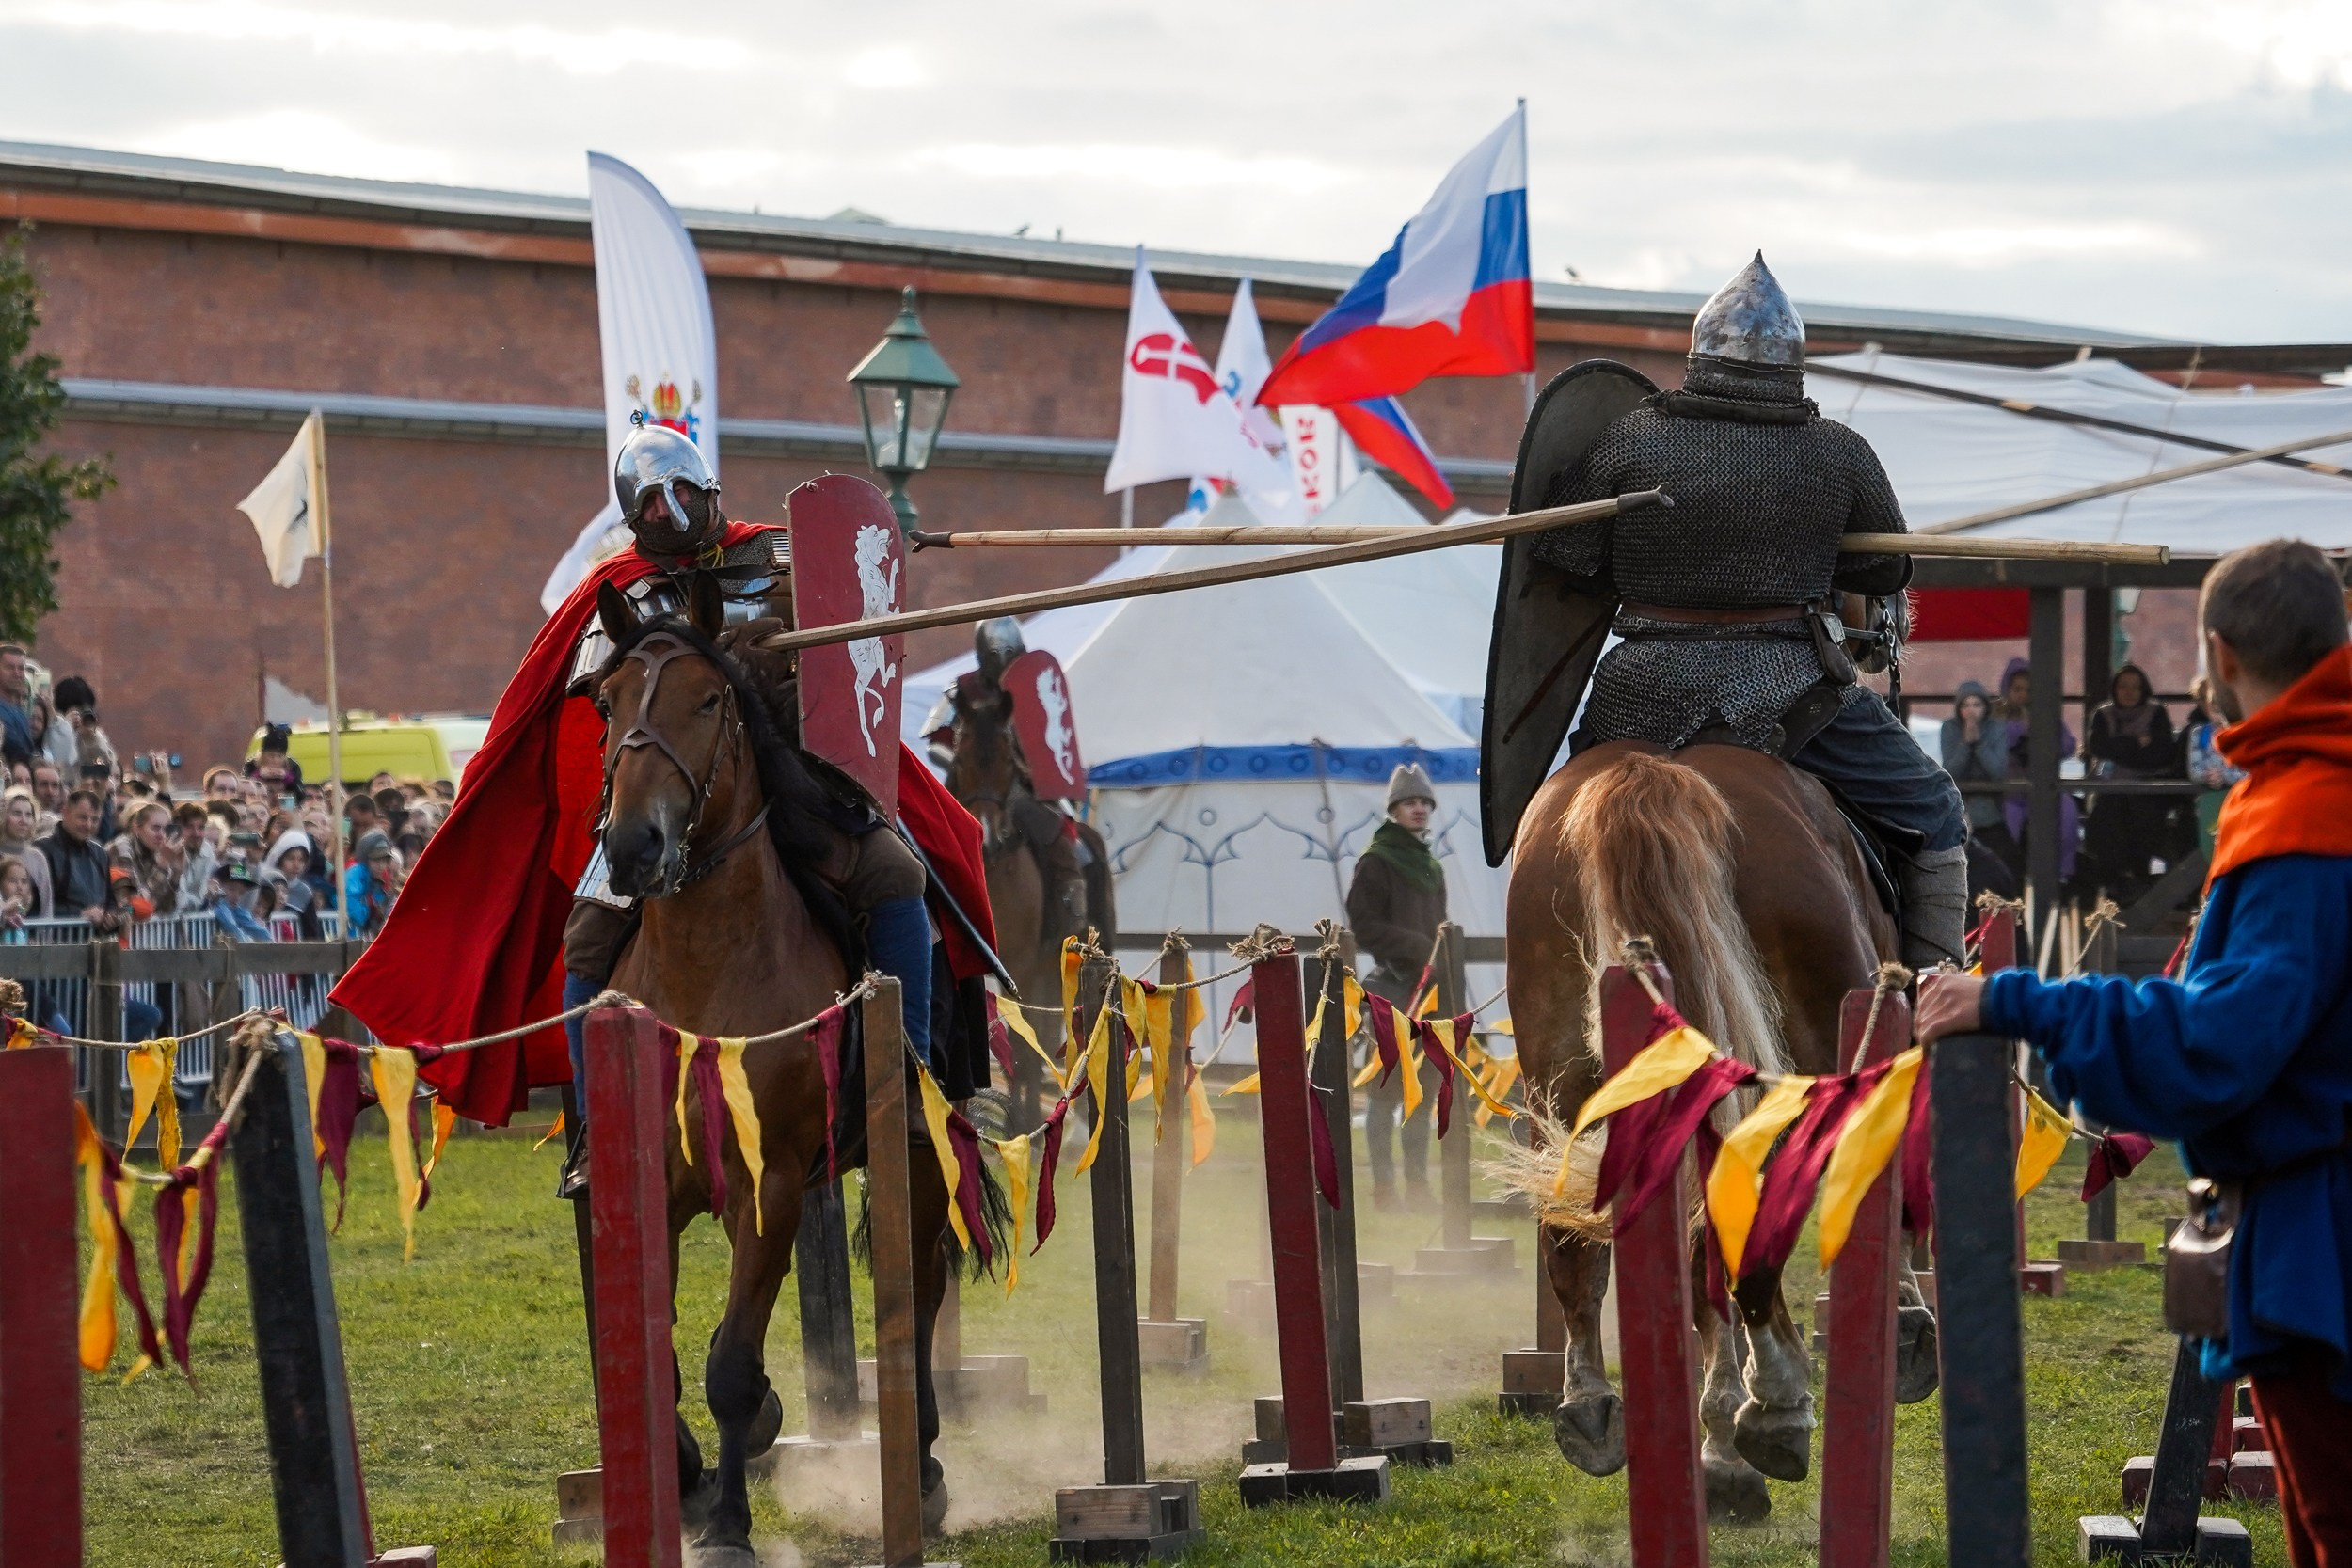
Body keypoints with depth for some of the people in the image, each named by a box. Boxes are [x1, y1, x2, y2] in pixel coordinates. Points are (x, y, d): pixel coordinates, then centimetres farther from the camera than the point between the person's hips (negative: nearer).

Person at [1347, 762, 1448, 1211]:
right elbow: (1365, 926, -12)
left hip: (1429, 989, 8)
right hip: (1394, 987, -8)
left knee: (1424, 1091, 10)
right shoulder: (1375, 862, -4)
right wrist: (1418, 947, -18)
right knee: (1388, 1089, -7)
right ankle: (1384, 1187, -6)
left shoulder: (1432, 867, 19)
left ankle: (1417, 1186, 15)